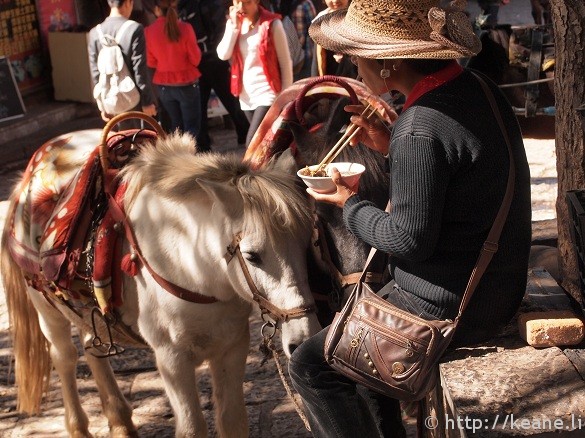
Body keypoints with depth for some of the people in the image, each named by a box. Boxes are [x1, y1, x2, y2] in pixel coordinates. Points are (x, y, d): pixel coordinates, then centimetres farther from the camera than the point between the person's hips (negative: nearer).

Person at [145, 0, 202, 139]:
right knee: (192, 126, 4)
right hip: (186, 83, -3)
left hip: (163, 85, 3)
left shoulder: (149, 31, -7)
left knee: (176, 126, 17)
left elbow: (150, 62, 0)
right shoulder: (184, 28, -13)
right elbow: (195, 59, -8)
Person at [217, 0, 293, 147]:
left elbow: (285, 62, -7)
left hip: (267, 92, -6)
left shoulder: (272, 23, -10)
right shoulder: (233, 22, 7)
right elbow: (223, 55, -6)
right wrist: (234, 26, -11)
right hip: (246, 95, 6)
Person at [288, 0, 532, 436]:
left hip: (447, 307, -9)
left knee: (310, 366, 1)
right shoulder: (481, 89, 1)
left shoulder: (420, 130, -27)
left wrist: (351, 204, -6)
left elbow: (409, 241, -22)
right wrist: (391, 147, 6)